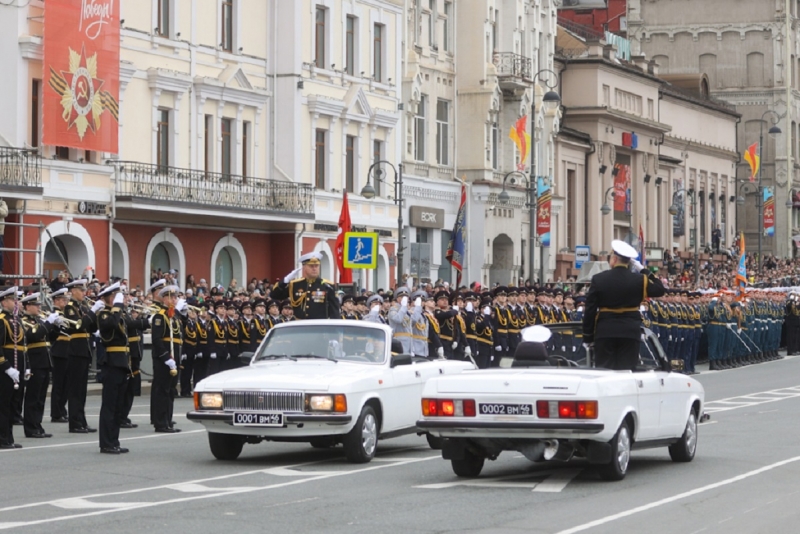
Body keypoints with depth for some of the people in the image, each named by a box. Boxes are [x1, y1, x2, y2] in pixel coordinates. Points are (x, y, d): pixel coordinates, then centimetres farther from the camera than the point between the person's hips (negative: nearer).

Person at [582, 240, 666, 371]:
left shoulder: (598, 279, -3)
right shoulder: (639, 280, -3)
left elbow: (590, 310, -2)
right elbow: (660, 290, 9)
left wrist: (588, 337, 5)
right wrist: (644, 270, 12)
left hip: (605, 332, 0)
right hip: (630, 333, 0)